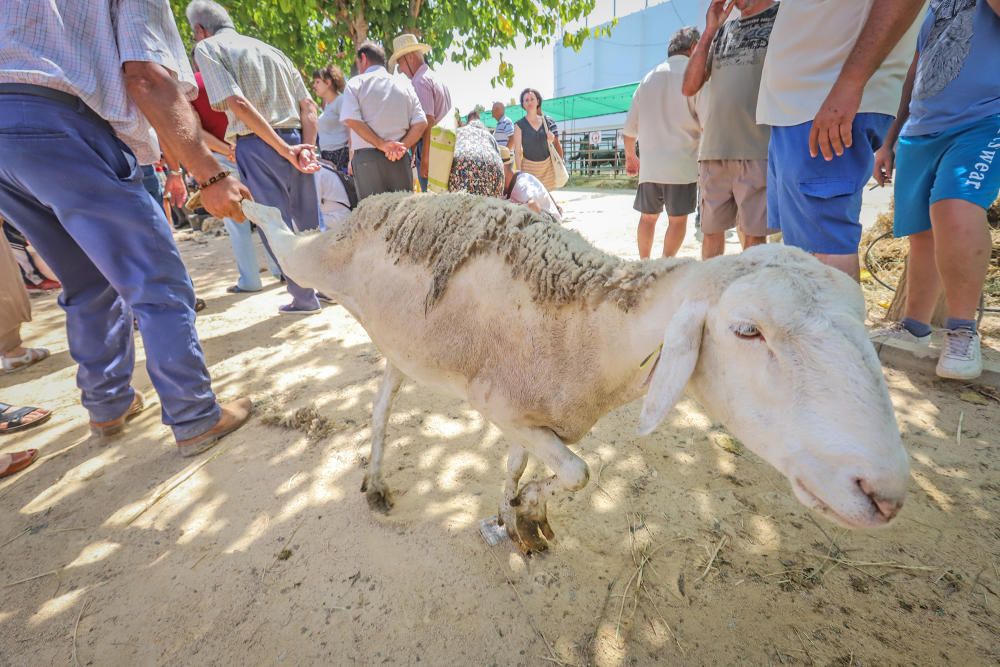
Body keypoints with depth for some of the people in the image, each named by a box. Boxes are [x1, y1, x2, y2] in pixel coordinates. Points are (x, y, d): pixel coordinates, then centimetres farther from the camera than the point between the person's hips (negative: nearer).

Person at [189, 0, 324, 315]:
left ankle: (305, 298, 10)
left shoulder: (207, 47, 3)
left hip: (258, 147, -6)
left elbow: (238, 103, -13)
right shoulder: (271, 50, 21)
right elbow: (308, 105, 11)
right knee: (311, 223, 14)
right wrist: (307, 146, -1)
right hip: (295, 139, 6)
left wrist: (286, 150, -14)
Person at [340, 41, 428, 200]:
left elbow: (351, 120, -9)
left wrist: (381, 144, -9)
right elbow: (421, 123, 5)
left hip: (367, 156, -3)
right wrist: (403, 146, -2)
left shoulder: (356, 83, 7)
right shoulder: (404, 84, 17)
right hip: (401, 159, 3)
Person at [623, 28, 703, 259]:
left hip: (649, 164, 4)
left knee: (648, 216, 12)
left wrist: (630, 155, 27)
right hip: (682, 163, -4)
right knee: (678, 219, 2)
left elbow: (630, 127, 15)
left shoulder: (649, 78, 14)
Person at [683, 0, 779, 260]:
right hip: (712, 151, 4)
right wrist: (709, 31, 9)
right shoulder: (722, 31, 22)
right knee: (710, 231, 7)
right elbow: (689, 87, 14)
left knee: (753, 235, -5)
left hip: (757, 151, -4)